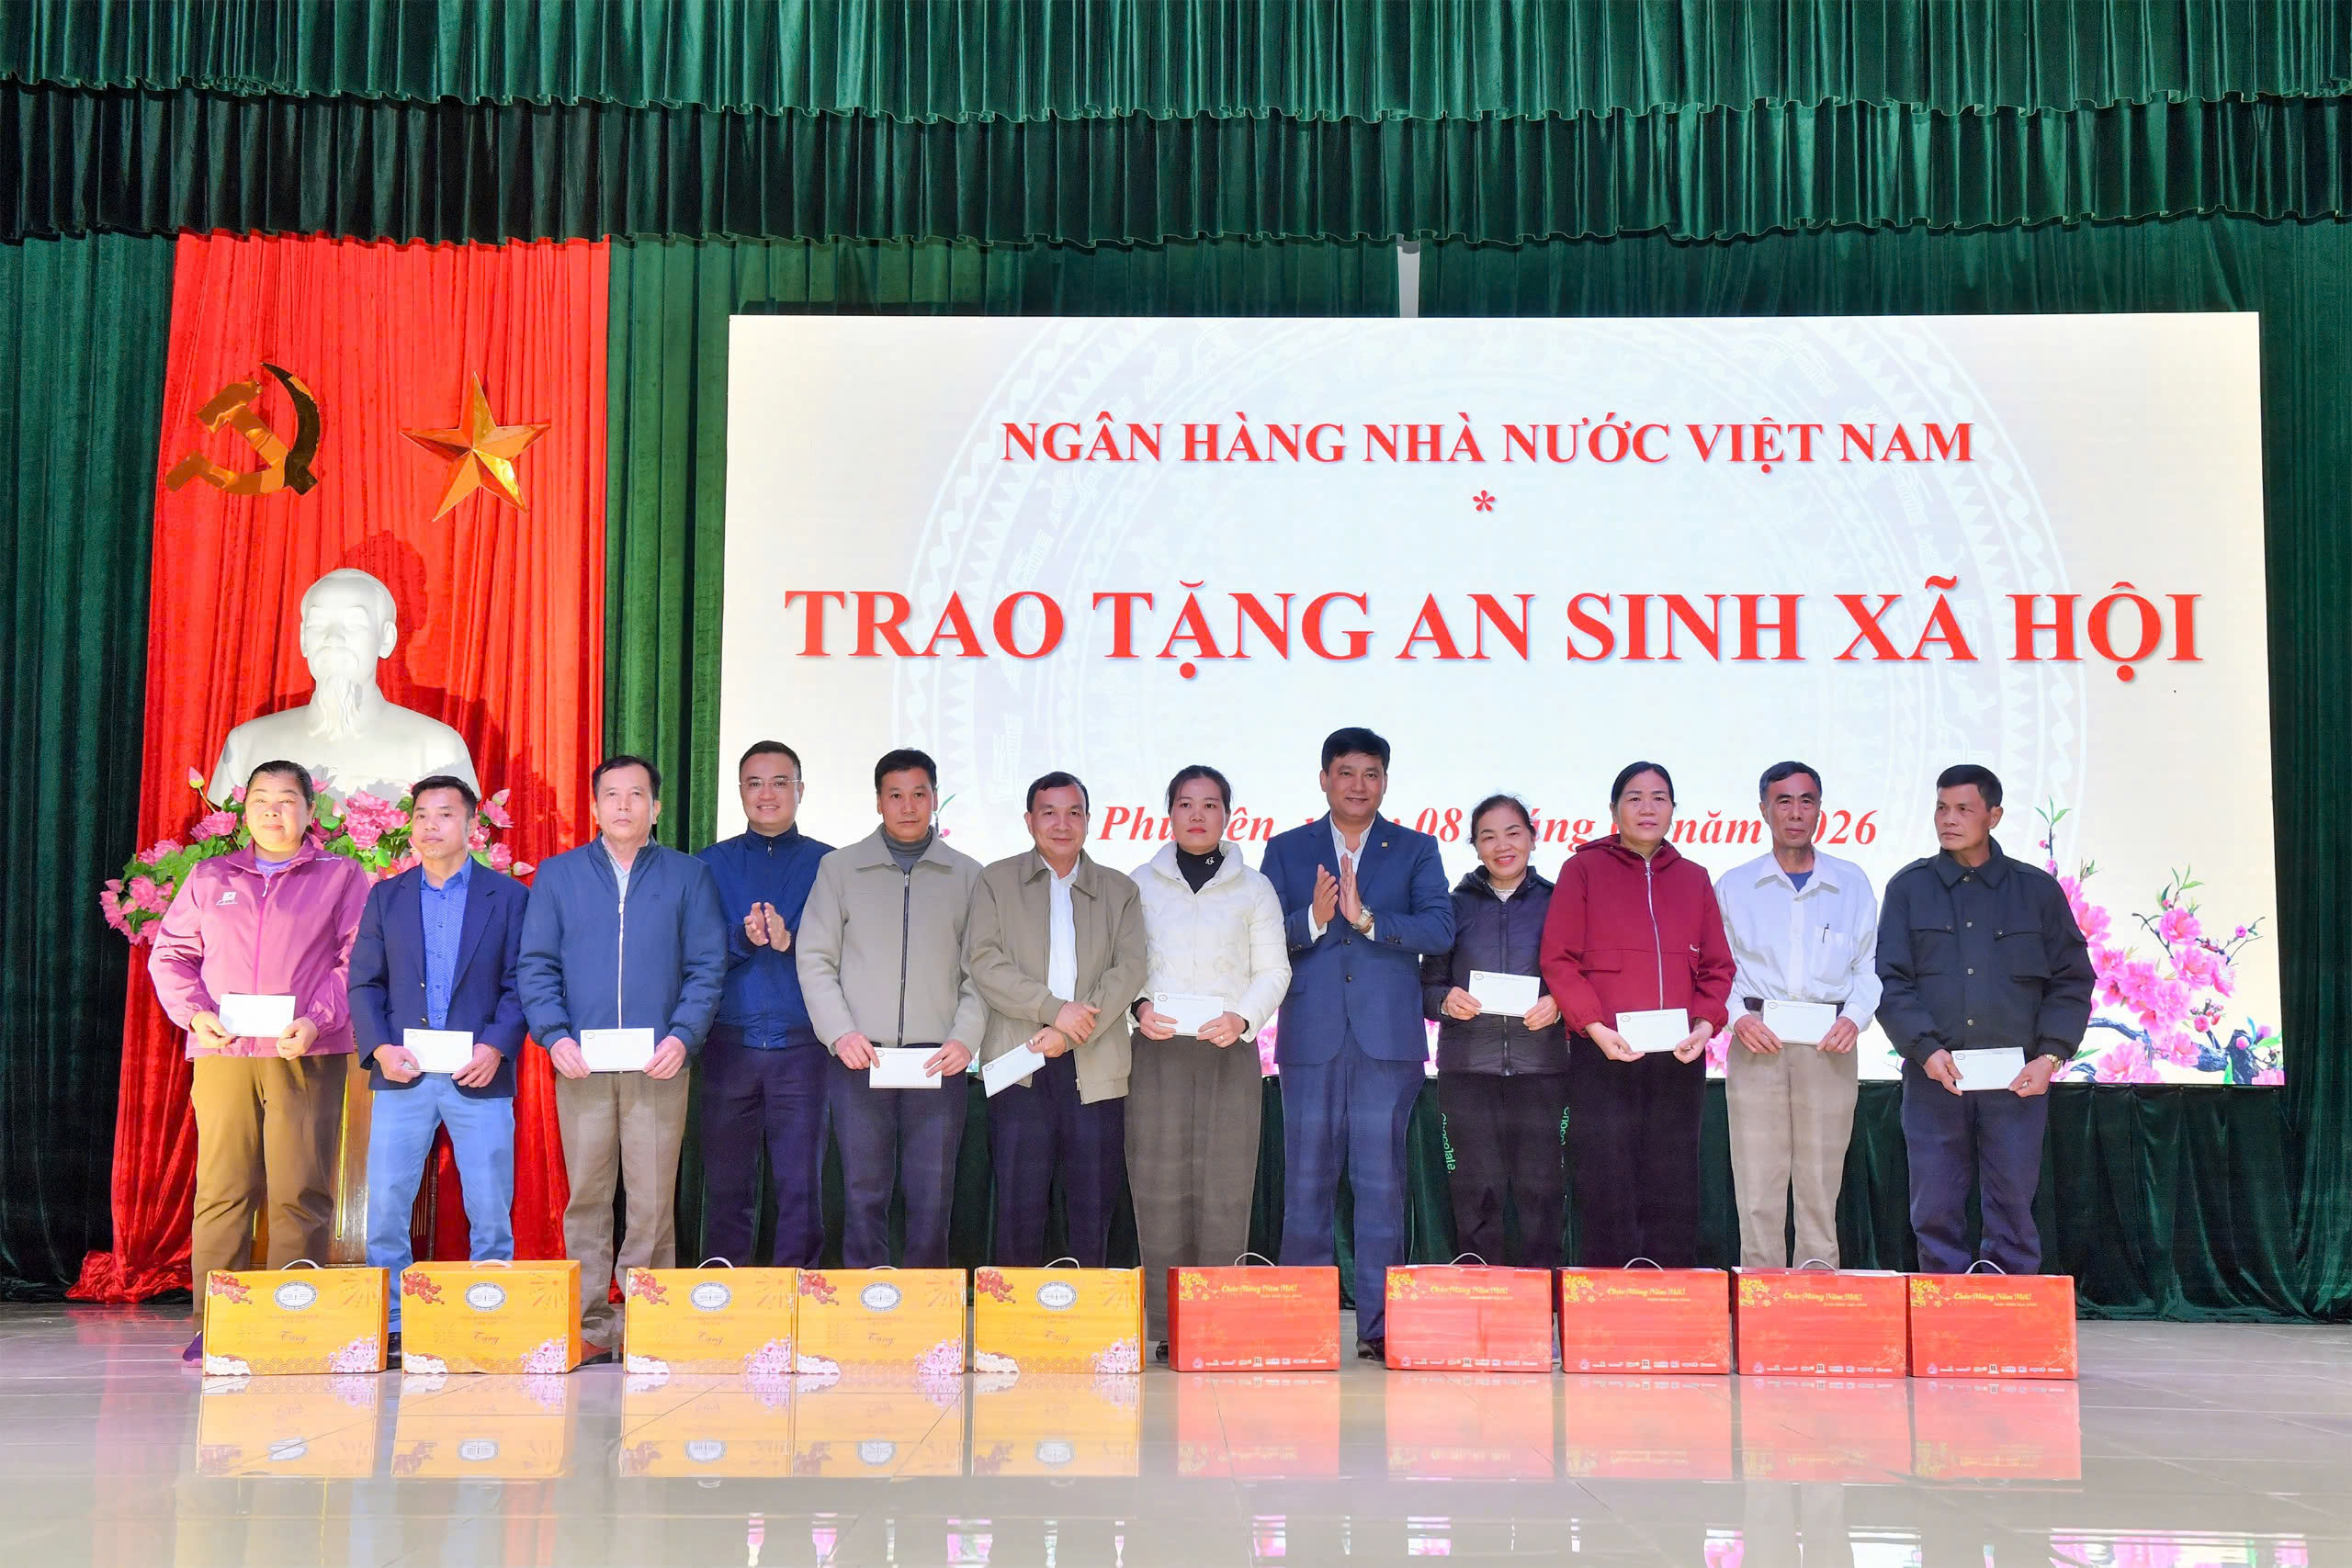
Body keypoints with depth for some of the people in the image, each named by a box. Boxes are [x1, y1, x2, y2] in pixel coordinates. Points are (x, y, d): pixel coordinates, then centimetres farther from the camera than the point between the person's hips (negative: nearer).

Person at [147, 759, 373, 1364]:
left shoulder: (342, 877, 10)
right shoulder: (208, 878, 18)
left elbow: (356, 960, 3)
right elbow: (170, 954, 15)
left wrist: (318, 1021, -11)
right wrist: (194, 1014, -3)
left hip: (307, 1057, -2)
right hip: (222, 1054, 2)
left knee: (301, 1191, -5)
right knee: (222, 1188, -1)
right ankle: (212, 1326, 2)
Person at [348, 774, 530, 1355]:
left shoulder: (508, 896, 6)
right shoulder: (387, 897, 12)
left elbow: (519, 984, 2)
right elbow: (364, 983, 10)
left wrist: (495, 1047, -11)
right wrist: (380, 1048, -6)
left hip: (478, 1074, -2)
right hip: (402, 1072, 2)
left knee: (491, 1214, 0)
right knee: (385, 1209, 0)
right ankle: (389, 1326, 9)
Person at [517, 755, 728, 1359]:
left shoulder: (688, 876, 9)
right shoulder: (558, 875, 12)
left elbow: (707, 967, 5)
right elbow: (536, 965, 8)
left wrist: (682, 1036, -8)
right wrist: (555, 1036, -7)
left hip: (659, 1064, -1)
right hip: (581, 1063, 1)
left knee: (654, 1200, -3)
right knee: (586, 1195, 3)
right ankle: (590, 1326, 8)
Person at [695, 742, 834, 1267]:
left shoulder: (826, 864, 8)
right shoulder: (713, 864, 12)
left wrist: (790, 941, -18)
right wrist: (744, 938, -14)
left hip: (801, 1044, -1)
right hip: (729, 1042, 1)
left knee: (800, 1181, -2)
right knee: (726, 1182, 4)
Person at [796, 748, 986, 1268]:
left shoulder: (967, 876, 10)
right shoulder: (839, 868, 9)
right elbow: (814, 958, 5)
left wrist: (965, 1037, -6)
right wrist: (840, 1032, -7)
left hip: (937, 1061, 0)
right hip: (859, 1057, 0)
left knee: (933, 1196, 1)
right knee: (864, 1191, 2)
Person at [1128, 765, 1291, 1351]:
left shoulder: (1253, 887, 11)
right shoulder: (1141, 884, 12)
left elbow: (1273, 971, 8)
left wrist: (1241, 1018, -9)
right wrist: (1138, 1007, -8)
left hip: (1230, 1050, 0)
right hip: (1158, 1048, 0)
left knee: (1225, 1186, -5)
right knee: (1159, 1182, -5)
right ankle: (1166, 1328, -1)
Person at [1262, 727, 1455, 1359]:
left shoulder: (1416, 850, 12)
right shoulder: (1287, 850, 13)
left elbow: (1439, 928, -3)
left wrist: (1367, 918, -15)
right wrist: (1313, 919, -14)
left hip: (1389, 1038, 0)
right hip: (1311, 1038, 1)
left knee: (1381, 1179, -2)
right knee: (1306, 1180, 1)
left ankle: (1379, 1323, 4)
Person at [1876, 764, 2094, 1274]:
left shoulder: (2037, 889, 9)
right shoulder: (1909, 888, 8)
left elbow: (2071, 981, 9)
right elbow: (1890, 981, 2)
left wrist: (2050, 1056, -4)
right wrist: (1926, 1049, -11)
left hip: (2017, 1080, 0)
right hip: (1934, 1079, 0)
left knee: (2013, 1211, 2)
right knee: (1935, 1213, 2)